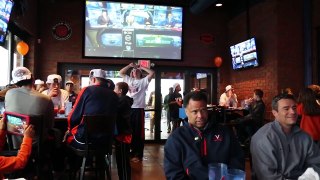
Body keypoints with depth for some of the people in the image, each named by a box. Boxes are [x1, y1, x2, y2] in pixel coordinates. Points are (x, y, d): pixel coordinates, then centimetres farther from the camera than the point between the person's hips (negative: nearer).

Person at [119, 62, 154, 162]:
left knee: (139, 132, -1)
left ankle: (139, 154, 5)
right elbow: (121, 72, 20)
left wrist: (141, 67, 1)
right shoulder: (129, 80, 16)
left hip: (139, 108, -4)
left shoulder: (143, 81, 5)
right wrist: (130, 65, 10)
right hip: (129, 108, 4)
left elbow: (152, 72, -6)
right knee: (130, 131, 11)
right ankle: (133, 151, 24)